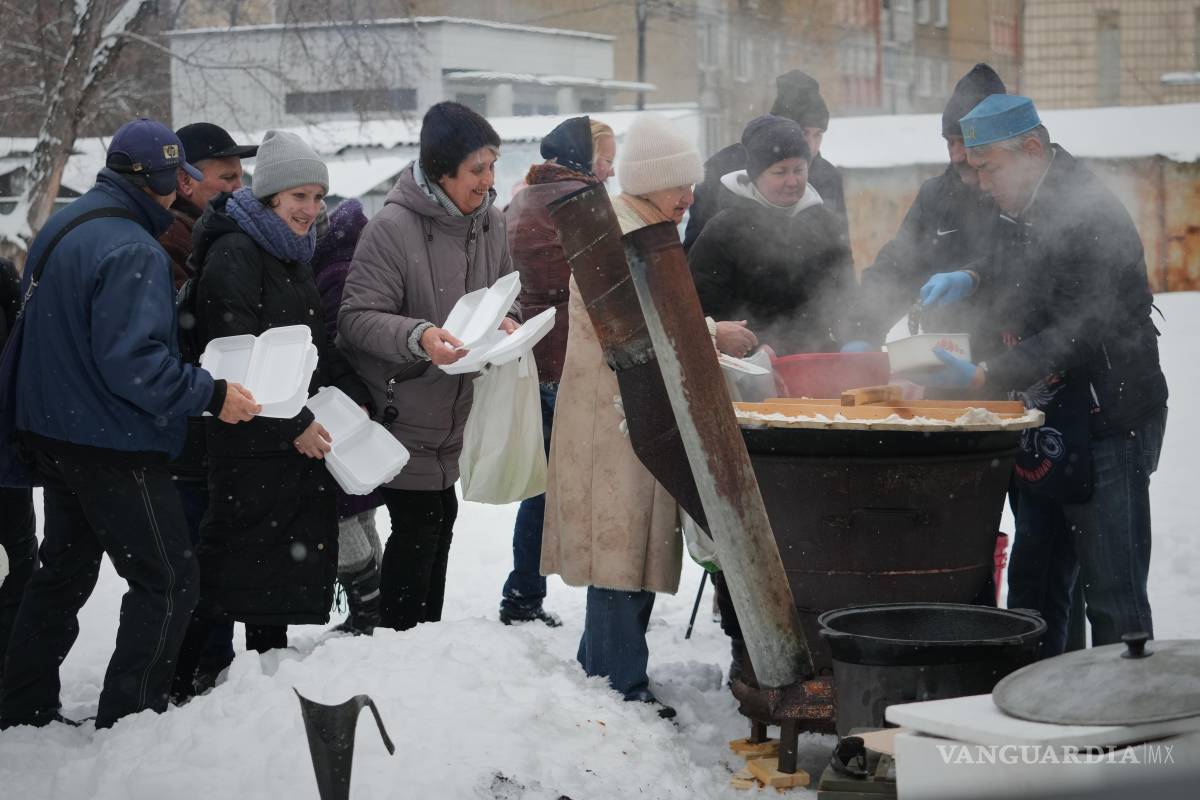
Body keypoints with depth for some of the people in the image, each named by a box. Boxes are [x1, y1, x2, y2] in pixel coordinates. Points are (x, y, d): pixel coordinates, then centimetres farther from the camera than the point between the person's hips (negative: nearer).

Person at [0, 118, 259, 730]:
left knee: (63, 574, 20)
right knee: (167, 581, -1)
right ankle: (128, 721, 0)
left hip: (53, 434, 10)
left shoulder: (60, 229, 10)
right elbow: (132, 361, -29)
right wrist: (210, 396, -23)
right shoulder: (132, 250, -22)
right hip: (114, 446, -10)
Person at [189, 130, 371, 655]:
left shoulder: (292, 253, 16)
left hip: (304, 437, 9)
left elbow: (320, 342, 20)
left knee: (294, 560, 13)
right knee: (239, 557, -6)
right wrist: (294, 424, -21)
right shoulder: (234, 253, -14)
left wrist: (353, 396, 5)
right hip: (252, 448, -9)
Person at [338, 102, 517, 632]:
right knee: (416, 532, -5)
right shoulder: (393, 227, -20)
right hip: (404, 413, -7)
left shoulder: (490, 222, 1)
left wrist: (507, 319, -8)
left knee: (440, 522, 17)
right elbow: (356, 318, -21)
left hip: (456, 410, 7)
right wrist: (418, 336, -36)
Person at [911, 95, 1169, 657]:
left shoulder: (1091, 216, -19)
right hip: (1046, 429, 10)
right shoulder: (1018, 213, 12)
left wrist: (984, 377, -29)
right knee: (1033, 585, 15)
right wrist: (973, 282, 10)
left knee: (1112, 596, -6)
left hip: (1106, 424, -9)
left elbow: (1079, 333, -26)